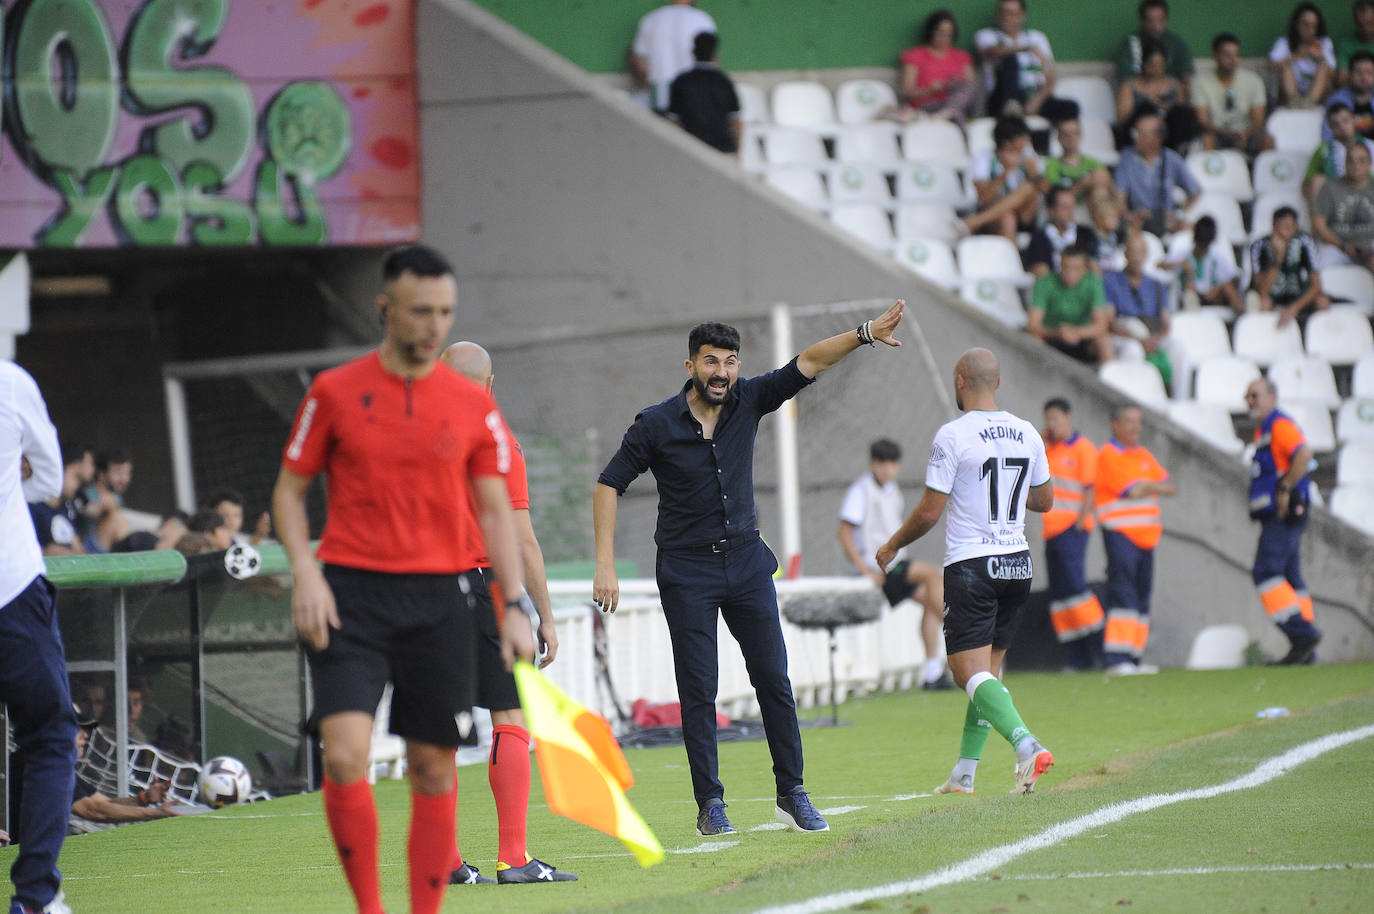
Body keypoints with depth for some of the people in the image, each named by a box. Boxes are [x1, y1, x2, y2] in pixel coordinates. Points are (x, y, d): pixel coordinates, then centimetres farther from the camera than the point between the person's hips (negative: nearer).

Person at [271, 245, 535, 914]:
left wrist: (515, 606, 0)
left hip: (437, 601, 2)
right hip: (351, 595, -2)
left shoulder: (473, 405, 6)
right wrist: (305, 572, -9)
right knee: (345, 754, -16)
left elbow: (495, 510, 9)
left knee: (433, 771, 3)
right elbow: (289, 490, 7)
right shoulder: (335, 392, 2)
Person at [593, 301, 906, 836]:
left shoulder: (748, 402, -1)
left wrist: (864, 334, -18)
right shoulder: (657, 425, -10)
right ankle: (710, 805, 3)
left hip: (746, 559, 3)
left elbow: (807, 364, -3)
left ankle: (792, 795, 7)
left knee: (773, 679, 1)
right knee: (698, 690, -3)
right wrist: (605, 567, -11)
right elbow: (608, 486, -5)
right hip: (686, 571, -3)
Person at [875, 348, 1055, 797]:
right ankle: (964, 773, 18)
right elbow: (1045, 500, 18)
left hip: (970, 568, -6)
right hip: (1018, 565, 6)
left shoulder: (953, 435, -12)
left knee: (972, 673, -8)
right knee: (988, 670, 15)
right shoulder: (1027, 434, 6)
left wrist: (892, 546, 7)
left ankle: (1027, 745, -30)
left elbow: (929, 512, -10)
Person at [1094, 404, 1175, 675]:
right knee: (1123, 594, -15)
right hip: (1120, 533, -8)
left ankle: (1134, 659, 11)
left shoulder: (1143, 456, 18)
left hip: (1146, 536, 8)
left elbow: (1170, 487, 11)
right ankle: (1117, 659, -19)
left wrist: (1148, 488, -8)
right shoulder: (1108, 455, -7)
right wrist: (1155, 486, 3)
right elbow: (1132, 491, -15)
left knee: (1142, 596, 7)